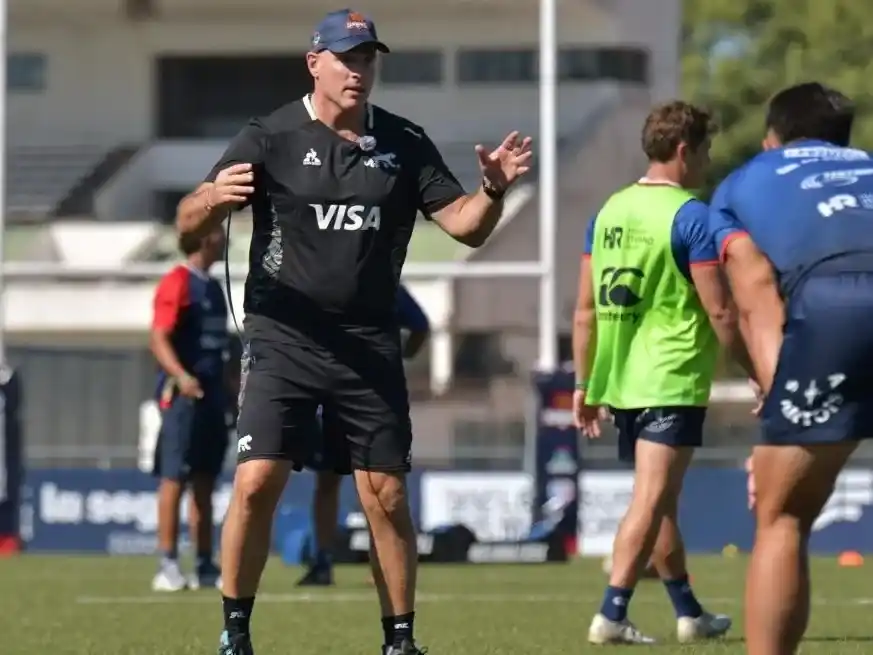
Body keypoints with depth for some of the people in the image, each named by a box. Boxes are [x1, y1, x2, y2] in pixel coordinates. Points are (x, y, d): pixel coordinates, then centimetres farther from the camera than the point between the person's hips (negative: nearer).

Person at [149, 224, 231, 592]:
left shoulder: (213, 287, 18)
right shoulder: (177, 283, -8)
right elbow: (159, 338, -16)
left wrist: (230, 392, 22)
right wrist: (180, 376, -31)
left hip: (212, 395, 8)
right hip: (183, 394, -8)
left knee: (204, 482, 9)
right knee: (174, 478, -7)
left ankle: (205, 567, 12)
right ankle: (168, 566, -6)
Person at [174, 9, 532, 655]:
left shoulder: (404, 143, 7)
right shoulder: (271, 138, -2)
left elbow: (466, 226, 7)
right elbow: (188, 222, -8)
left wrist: (493, 190, -14)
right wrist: (213, 197, -32)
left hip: (371, 348, 3)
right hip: (284, 341, -3)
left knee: (387, 497, 1)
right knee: (256, 482, -13)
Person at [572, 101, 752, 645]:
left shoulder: (609, 211, 11)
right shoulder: (691, 216, -11)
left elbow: (587, 309, 13)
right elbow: (720, 313, -14)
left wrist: (585, 385, 19)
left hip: (620, 380, 7)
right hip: (673, 381, -7)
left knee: (659, 497, 17)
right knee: (653, 497, -8)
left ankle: (689, 613, 27)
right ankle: (612, 614, -16)